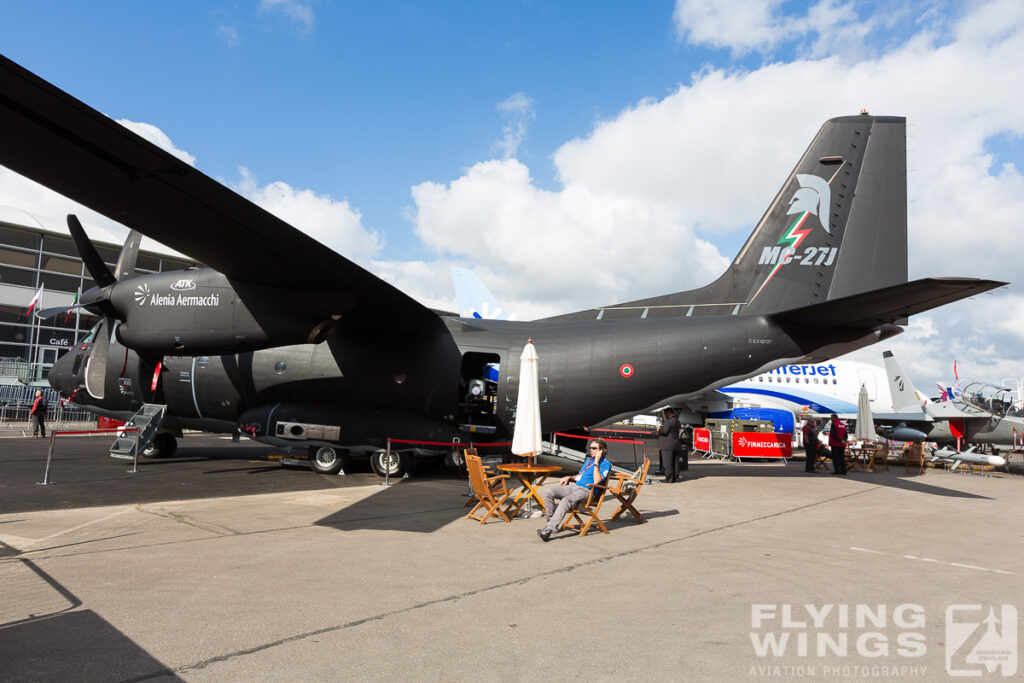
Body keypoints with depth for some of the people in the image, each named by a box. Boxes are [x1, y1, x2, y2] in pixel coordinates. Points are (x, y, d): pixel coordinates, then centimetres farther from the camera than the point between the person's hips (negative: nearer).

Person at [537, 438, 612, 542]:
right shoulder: (588, 460, 25)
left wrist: (596, 462, -15)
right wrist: (569, 478, 15)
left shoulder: (605, 464, -2)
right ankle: (550, 521, -3)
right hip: (575, 486, 8)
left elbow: (596, 481, -18)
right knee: (549, 492, -12)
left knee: (566, 500, -35)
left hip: (587, 491, -8)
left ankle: (549, 529, -39)